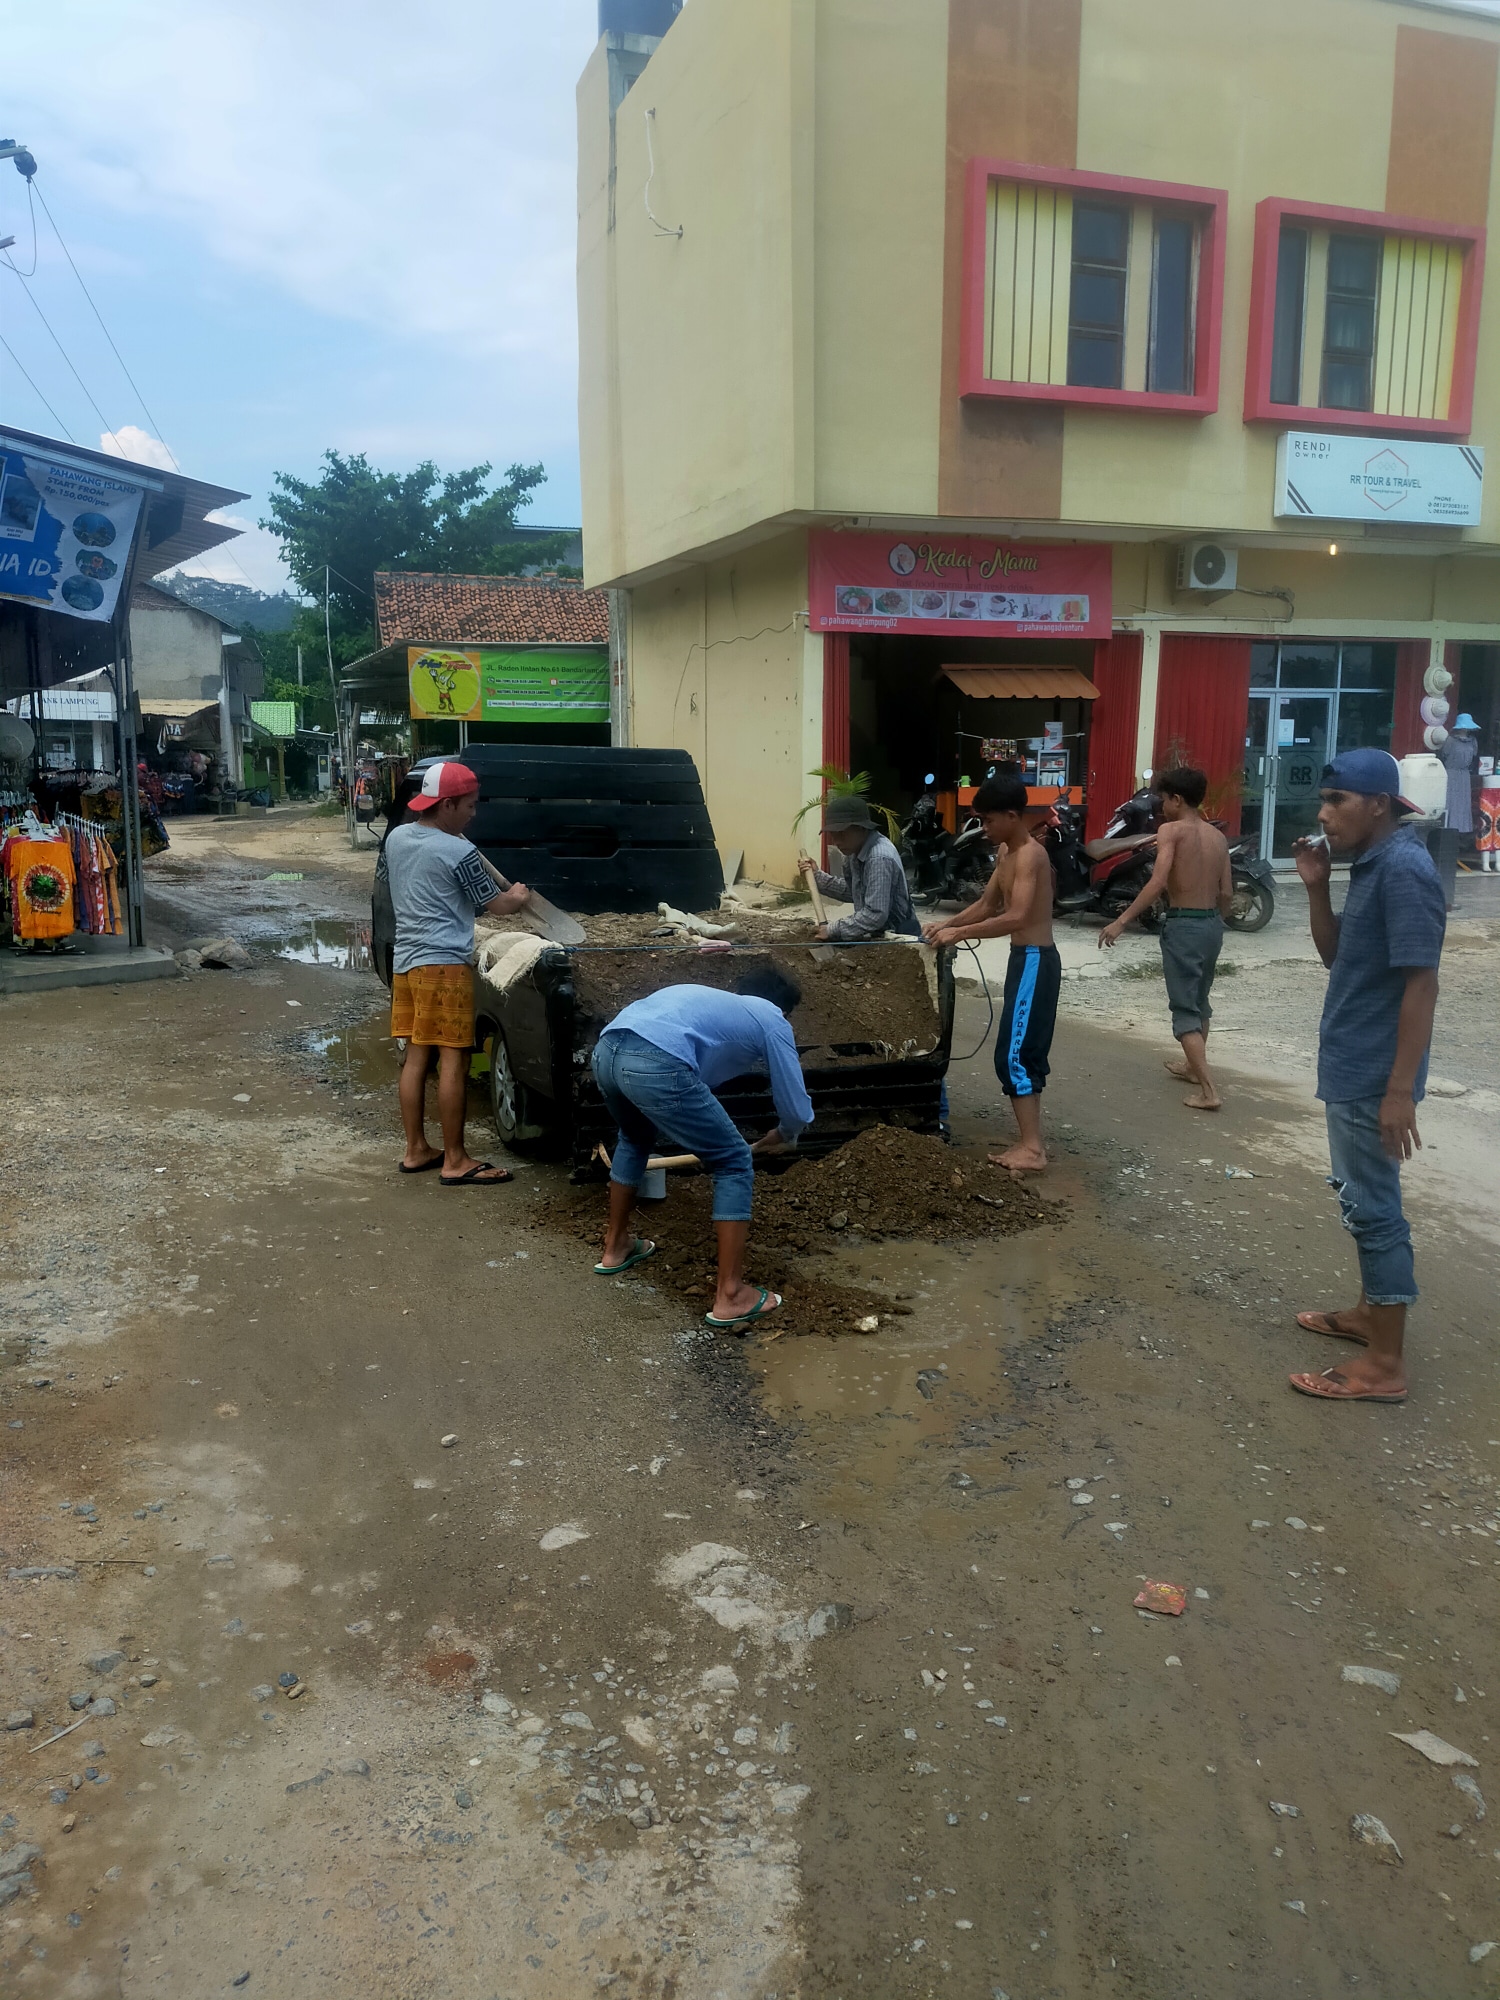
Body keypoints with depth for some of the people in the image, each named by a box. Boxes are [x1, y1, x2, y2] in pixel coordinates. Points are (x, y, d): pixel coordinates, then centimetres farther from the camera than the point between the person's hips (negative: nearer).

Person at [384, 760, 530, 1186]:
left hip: (405, 961, 8)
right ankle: (455, 1162, -3)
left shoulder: (395, 838, 9)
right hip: (443, 964, -8)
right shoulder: (459, 852, -13)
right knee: (453, 1060, -5)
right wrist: (518, 896, 19)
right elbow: (495, 905, -1)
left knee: (416, 1056, 12)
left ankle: (416, 1150, 18)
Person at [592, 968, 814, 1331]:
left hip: (605, 1050, 8)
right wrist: (783, 1136, 43)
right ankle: (730, 1297, 11)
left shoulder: (712, 999, 38)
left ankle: (616, 1247, 49)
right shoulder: (772, 1020, 20)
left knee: (635, 1139, 38)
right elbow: (797, 1110, 20)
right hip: (656, 1066, -7)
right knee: (735, 1165, 10)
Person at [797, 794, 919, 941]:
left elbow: (875, 915, -27)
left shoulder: (880, 858, -24)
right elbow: (852, 892, 16)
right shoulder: (858, 851, 6)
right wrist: (817, 875, 8)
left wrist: (833, 930, -21)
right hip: (880, 934, 8)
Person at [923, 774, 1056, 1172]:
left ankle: (1032, 1149, -5)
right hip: (1024, 959, 10)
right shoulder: (1005, 852, 12)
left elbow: (1016, 917, -29)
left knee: (1013, 1053, -9)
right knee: (1025, 1052, 12)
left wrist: (960, 933, -25)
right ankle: (1030, 1143, 18)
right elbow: (987, 905, 19)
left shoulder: (1030, 855, -18)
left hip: (1035, 960, -10)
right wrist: (947, 923, 4)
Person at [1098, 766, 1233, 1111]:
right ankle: (1193, 1066, 41)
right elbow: (1227, 893, 9)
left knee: (1184, 1009, -3)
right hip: (1212, 924, 7)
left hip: (1183, 925, -7)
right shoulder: (1218, 837, 9)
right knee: (1200, 1000, 24)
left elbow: (1158, 883, -24)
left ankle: (1208, 1090, -10)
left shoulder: (1171, 830, -12)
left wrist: (1120, 921, -24)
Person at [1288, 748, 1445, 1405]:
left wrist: (1401, 1090, -24)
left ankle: (1384, 1364, 6)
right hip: (1352, 1068, 10)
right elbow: (1335, 956, 16)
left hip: (1374, 1076, -10)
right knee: (1361, 1199, 20)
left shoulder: (1403, 870, -20)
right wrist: (1316, 886, 2)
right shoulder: (1369, 864, 10)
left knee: (1373, 1207, -3)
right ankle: (1369, 1313, 35)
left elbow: (1421, 984, -23)